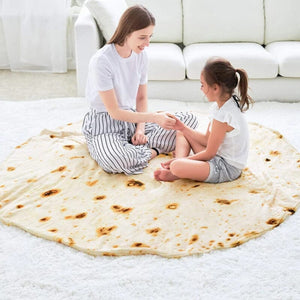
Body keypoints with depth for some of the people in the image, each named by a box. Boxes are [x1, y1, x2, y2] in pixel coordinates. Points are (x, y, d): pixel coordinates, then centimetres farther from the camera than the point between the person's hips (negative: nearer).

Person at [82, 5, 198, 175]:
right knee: (115, 161, -41)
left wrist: (140, 129, -9)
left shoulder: (141, 56, -1)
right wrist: (154, 118, -27)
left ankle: (136, 146, -13)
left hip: (133, 118, 7)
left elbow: (141, 98, 8)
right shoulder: (101, 61, -22)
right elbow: (114, 112, -20)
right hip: (105, 123, -7)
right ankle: (153, 151, -10)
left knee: (190, 119, -3)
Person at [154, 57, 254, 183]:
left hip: (228, 168, -11)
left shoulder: (223, 115, -27)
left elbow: (209, 153, -20)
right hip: (218, 155, 11)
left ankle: (175, 173, 0)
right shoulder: (219, 105, 4)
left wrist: (182, 160, -10)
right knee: (181, 133, 19)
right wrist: (183, 128, 5)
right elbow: (207, 139, 11)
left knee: (176, 166, -33)